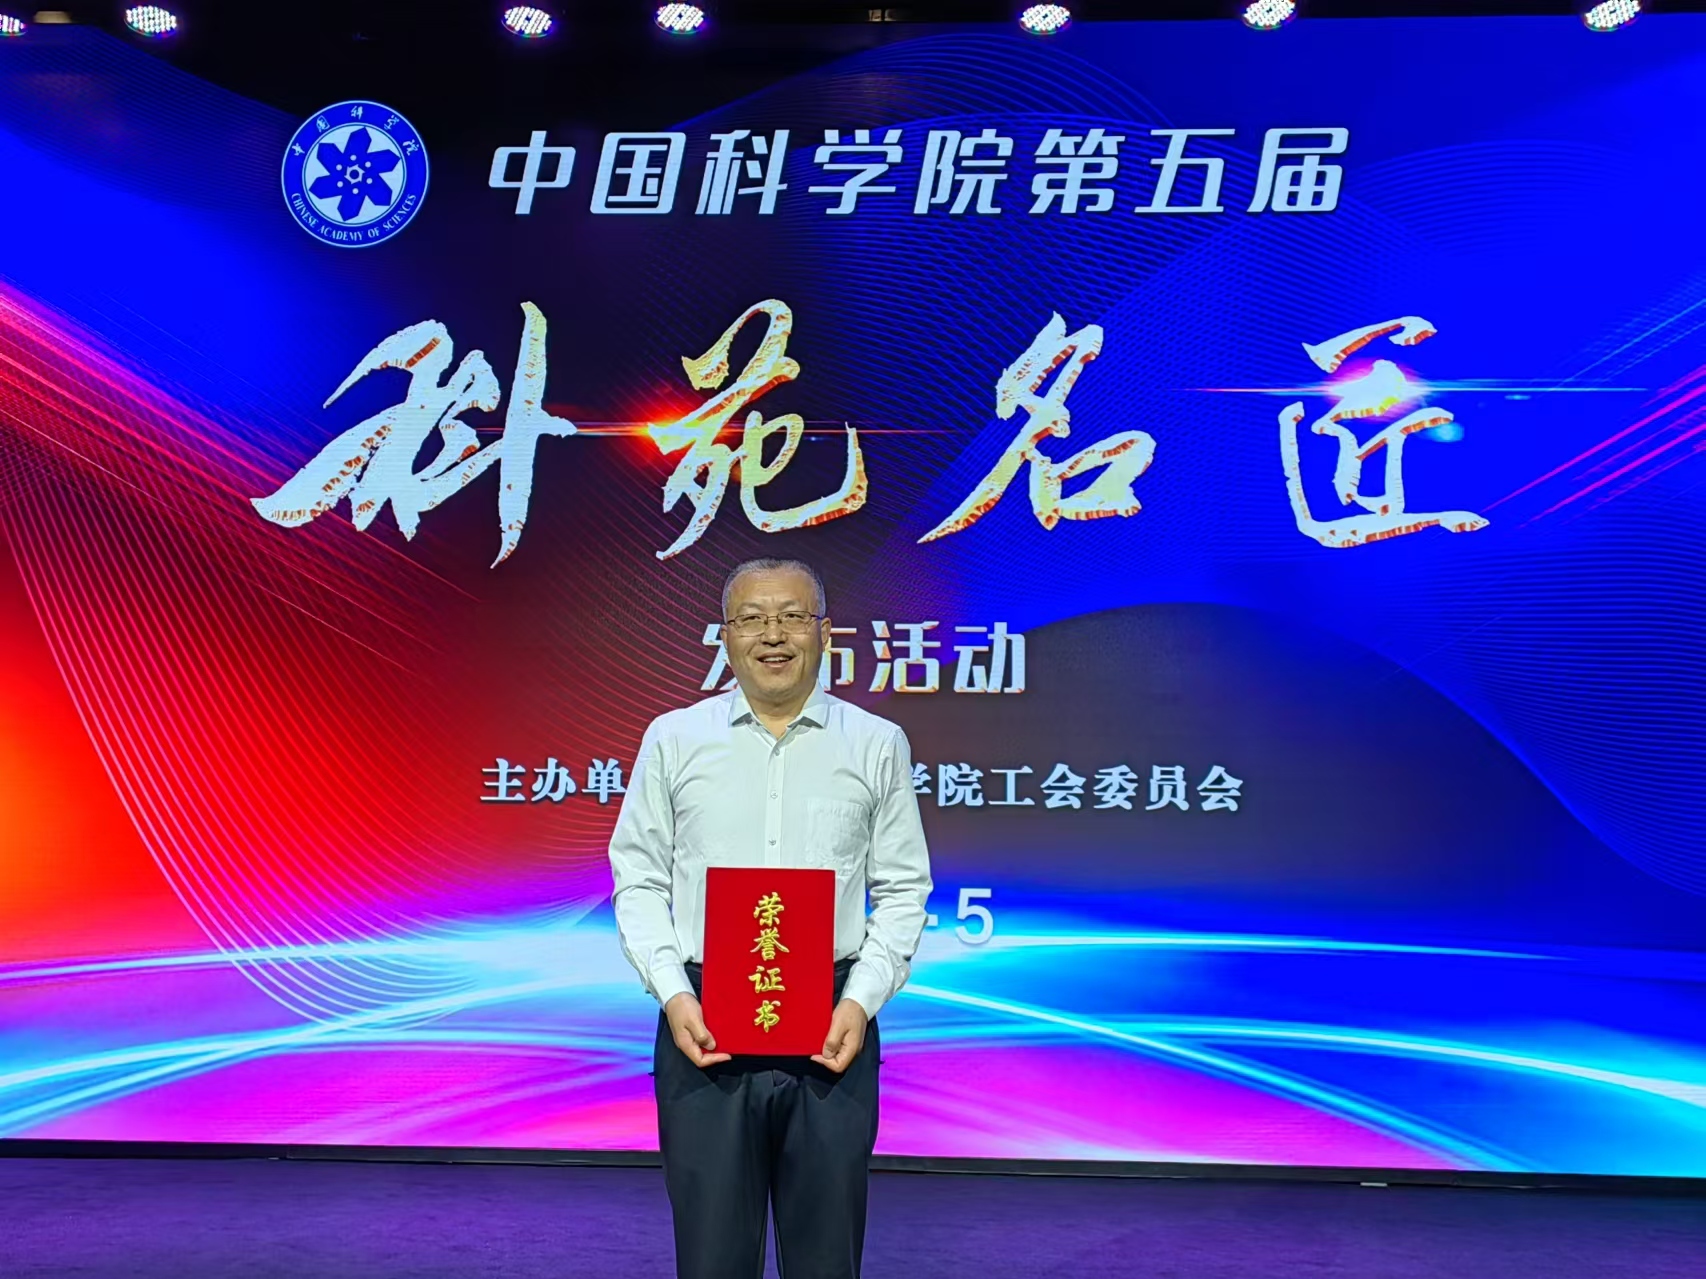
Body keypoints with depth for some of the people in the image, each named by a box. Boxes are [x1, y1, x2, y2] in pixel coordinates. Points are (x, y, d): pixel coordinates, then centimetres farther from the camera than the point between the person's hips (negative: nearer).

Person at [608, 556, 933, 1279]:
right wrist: (673, 994, -6)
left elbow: (903, 890, 7)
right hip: (703, 1026, 0)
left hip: (832, 1028, 0)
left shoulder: (877, 745, 7)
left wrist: (862, 1001, -6)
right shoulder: (673, 739, 7)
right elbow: (638, 878, 7)